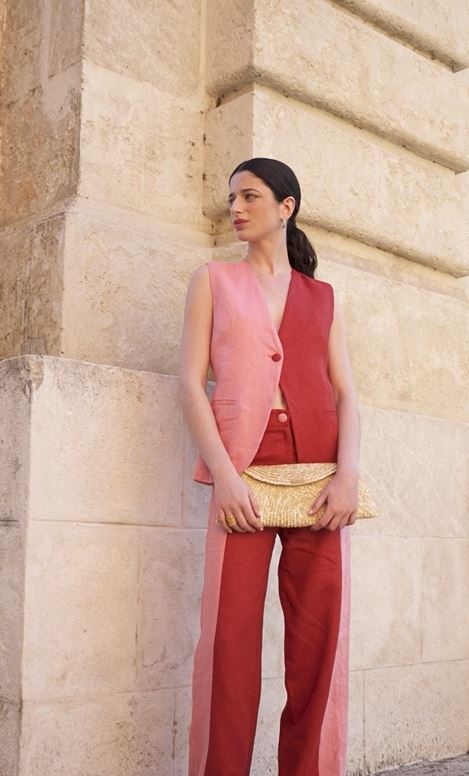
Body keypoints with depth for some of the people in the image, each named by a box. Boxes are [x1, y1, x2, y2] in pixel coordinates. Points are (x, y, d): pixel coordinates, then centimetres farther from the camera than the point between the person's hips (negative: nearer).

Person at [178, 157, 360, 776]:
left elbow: (346, 392, 10)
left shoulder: (324, 298, 18)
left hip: (319, 473, 2)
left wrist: (348, 474, -8)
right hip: (244, 470, -1)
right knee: (231, 632, -5)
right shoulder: (213, 281, 14)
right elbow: (191, 380, 3)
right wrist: (223, 474, -11)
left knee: (320, 636, 0)